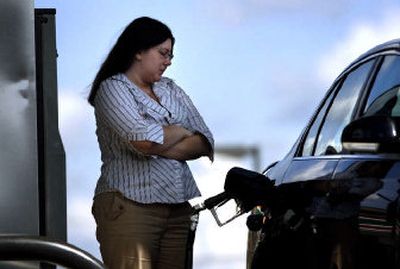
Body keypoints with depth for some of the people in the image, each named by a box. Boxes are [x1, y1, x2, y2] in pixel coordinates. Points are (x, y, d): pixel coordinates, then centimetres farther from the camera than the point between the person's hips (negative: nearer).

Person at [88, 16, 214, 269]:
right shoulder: (113, 89, 0)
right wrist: (181, 132, 3)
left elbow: (205, 143, 8)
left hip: (179, 208, 5)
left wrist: (161, 149, -8)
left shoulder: (171, 89, 20)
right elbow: (144, 140, -17)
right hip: (129, 208, -5)